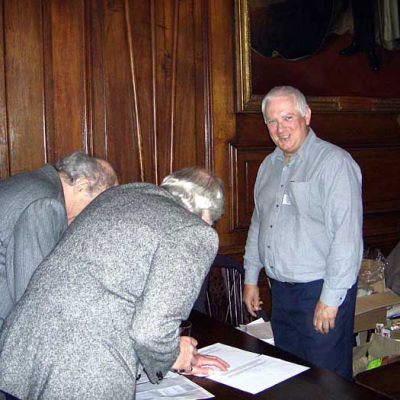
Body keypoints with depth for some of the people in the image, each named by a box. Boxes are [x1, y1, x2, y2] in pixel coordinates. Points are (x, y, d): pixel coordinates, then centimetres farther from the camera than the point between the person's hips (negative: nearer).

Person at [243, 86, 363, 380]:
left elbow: (347, 236, -20)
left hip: (320, 290, -7)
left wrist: (331, 298, -20)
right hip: (281, 290, 7)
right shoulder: (269, 165, 12)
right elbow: (257, 224, 20)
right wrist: (251, 279, 18)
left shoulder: (334, 162, -14)